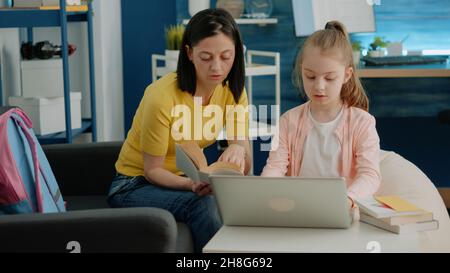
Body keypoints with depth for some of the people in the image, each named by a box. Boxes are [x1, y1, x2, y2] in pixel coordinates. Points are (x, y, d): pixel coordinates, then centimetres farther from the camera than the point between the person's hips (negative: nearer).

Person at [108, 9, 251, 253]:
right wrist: (190, 184, -35)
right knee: (203, 205, -33)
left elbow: (244, 169, -12)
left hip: (186, 179, 5)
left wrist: (239, 149, -35)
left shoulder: (232, 91, -8)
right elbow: (152, 170, -16)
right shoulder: (162, 96, -25)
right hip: (136, 185, -4)